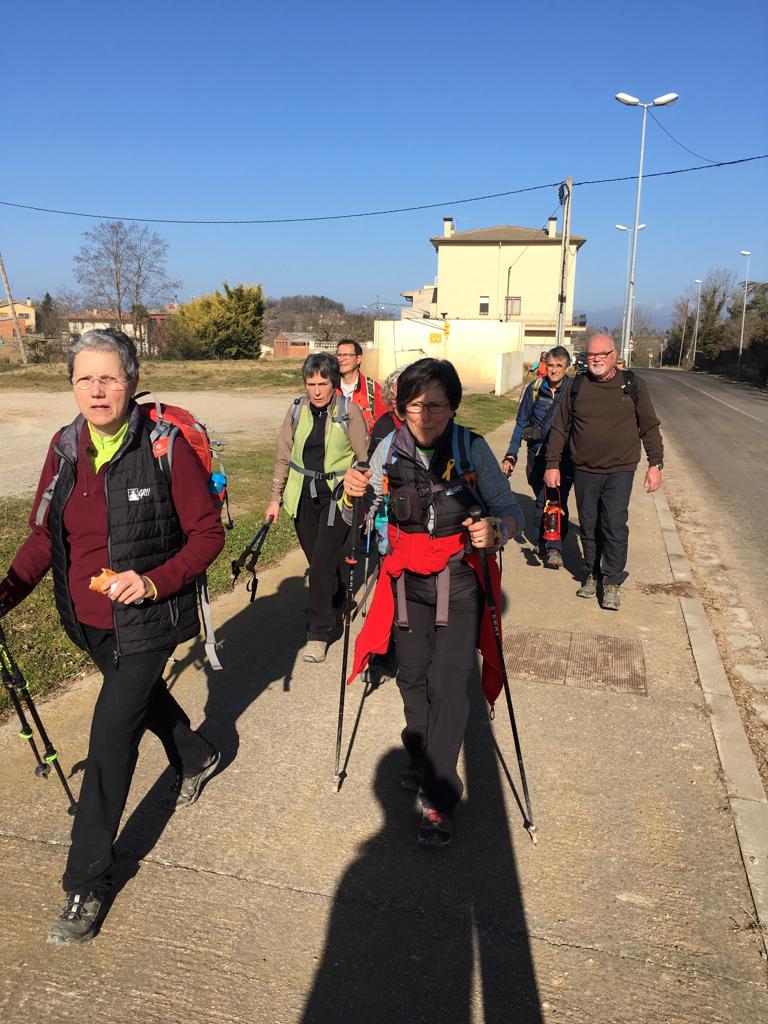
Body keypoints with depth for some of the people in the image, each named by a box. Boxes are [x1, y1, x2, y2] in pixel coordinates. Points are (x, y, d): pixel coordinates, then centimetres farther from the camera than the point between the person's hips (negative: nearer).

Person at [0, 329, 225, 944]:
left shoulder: (166, 447, -18)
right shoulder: (65, 448, -2)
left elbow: (208, 534, -13)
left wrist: (155, 580, -26)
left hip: (147, 621, -6)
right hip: (87, 621, 6)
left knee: (110, 743, -4)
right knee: (143, 697, 28)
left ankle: (87, 883, 16)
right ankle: (195, 758, 59)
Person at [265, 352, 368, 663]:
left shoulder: (349, 411, -9)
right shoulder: (297, 409, 1)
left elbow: (364, 459, -2)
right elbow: (283, 456, 9)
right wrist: (275, 497, 9)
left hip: (337, 494, -4)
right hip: (303, 494, 4)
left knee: (322, 563, -9)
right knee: (316, 560, 13)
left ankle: (319, 632, 4)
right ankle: (336, 606, 40)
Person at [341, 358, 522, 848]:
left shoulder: (472, 448, -14)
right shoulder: (391, 448, -6)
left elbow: (511, 511, -11)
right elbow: (359, 517, 3)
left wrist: (495, 529, -34)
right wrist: (353, 495, -20)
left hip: (459, 580, -3)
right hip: (406, 580, 4)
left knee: (448, 684, -8)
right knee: (412, 676, 15)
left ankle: (439, 798, 7)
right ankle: (421, 760, 40)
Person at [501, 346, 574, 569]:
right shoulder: (535, 389, 3)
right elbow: (521, 423, 10)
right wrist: (512, 454, 5)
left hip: (564, 456, -2)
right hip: (537, 454, 3)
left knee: (557, 500, -17)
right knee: (542, 500, 9)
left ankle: (554, 547, -18)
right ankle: (545, 545, 22)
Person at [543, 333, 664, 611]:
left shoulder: (632, 385, 1)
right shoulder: (576, 386, 4)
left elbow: (649, 427, 4)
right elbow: (560, 428, 8)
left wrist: (655, 464, -1)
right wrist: (553, 464, 3)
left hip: (620, 470, -2)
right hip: (584, 471, 2)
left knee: (615, 526, -7)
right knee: (588, 526, 10)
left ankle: (612, 581, 6)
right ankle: (593, 574, 26)